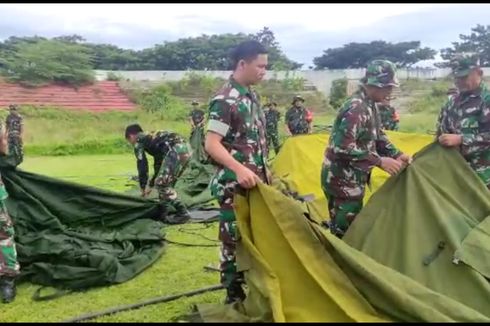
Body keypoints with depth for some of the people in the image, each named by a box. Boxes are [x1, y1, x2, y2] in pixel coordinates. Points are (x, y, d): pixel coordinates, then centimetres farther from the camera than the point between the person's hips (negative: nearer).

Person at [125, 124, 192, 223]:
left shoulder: (138, 140, 12)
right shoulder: (152, 138, 36)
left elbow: (142, 165, 9)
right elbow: (159, 164, 40)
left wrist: (143, 187, 21)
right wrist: (150, 185, 46)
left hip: (175, 150, -9)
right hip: (185, 148, 9)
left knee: (161, 183, -2)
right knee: (167, 183, 19)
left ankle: (182, 213, -5)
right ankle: (163, 213, 23)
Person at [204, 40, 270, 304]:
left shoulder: (251, 96, 10)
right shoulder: (225, 100, -17)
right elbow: (211, 144, -22)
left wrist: (263, 169, 19)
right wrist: (239, 169, -33)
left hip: (255, 181, 9)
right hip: (235, 184, -9)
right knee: (235, 238, 3)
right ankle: (234, 295, 17)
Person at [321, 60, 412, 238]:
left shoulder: (369, 105, 8)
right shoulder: (356, 108, -24)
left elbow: (377, 136, 19)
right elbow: (342, 147, -31)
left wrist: (397, 154, 5)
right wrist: (379, 161, -27)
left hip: (352, 178, 10)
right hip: (341, 180, -10)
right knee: (344, 232, -1)